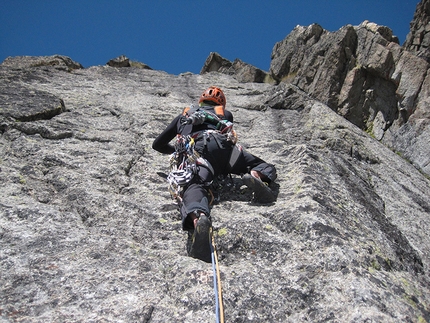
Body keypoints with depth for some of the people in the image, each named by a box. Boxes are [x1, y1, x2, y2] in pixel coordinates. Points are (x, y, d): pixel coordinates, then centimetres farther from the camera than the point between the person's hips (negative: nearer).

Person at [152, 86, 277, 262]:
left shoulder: (183, 115, 40)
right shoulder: (226, 114, 39)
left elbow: (158, 145, 43)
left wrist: (176, 149, 63)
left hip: (193, 151, 0)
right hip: (222, 146, 1)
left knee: (193, 187, -26)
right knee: (266, 168, 15)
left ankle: (198, 218, -61)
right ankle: (256, 176, -22)